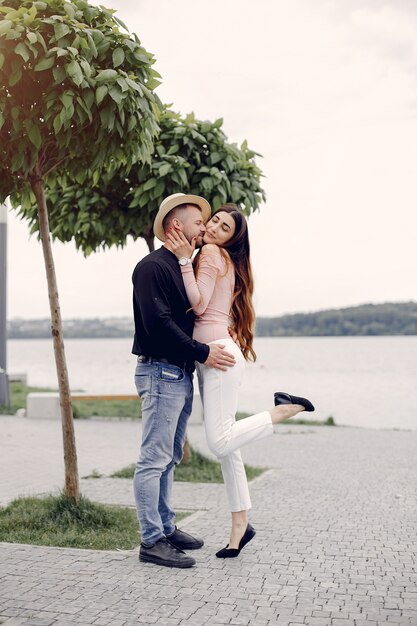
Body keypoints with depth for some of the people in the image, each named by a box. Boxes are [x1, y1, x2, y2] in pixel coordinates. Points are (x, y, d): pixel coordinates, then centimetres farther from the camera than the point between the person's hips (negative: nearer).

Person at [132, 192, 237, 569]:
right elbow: (158, 323, -20)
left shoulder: (183, 268, 19)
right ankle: (152, 541, -1)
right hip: (161, 372, -10)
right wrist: (203, 353, -16)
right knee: (154, 459, -6)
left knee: (169, 459, 15)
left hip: (182, 375, 10)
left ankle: (166, 528, 23)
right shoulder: (153, 267, -11)